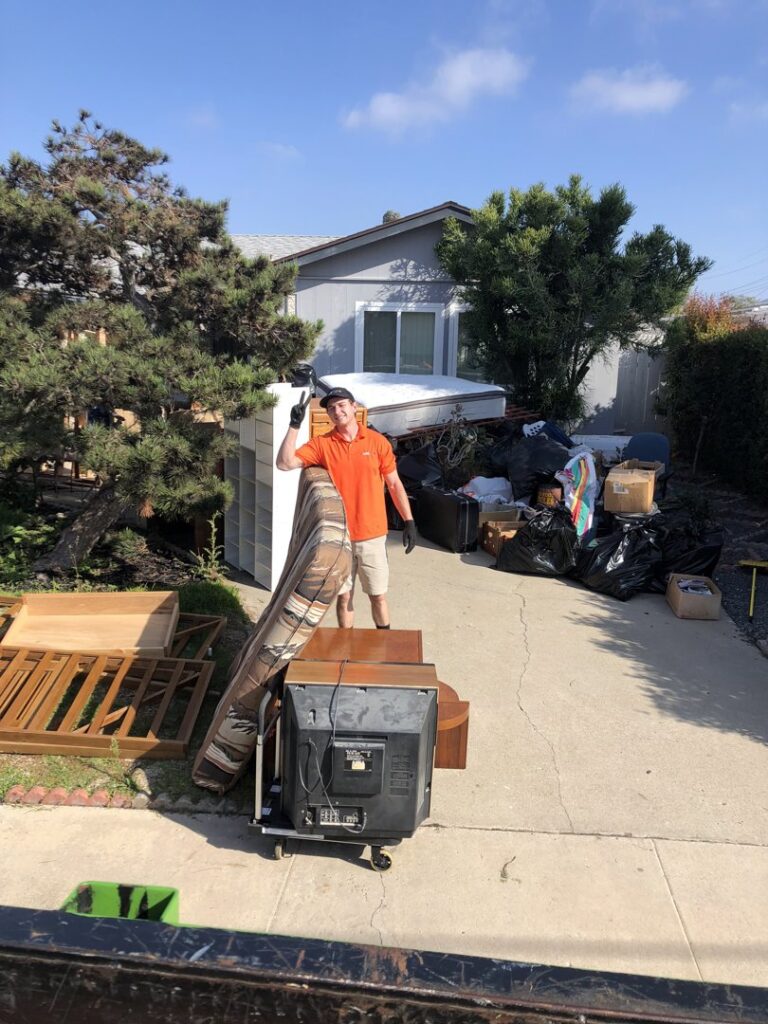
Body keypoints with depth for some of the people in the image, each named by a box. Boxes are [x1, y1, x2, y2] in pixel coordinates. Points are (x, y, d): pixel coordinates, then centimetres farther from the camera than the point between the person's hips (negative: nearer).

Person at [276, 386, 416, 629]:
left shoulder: (377, 441, -4)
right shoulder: (321, 444, -4)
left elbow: (394, 484, 2)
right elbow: (284, 463, -14)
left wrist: (409, 521, 0)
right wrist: (294, 425, -20)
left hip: (372, 535, 0)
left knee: (378, 595, 11)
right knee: (344, 596, 13)